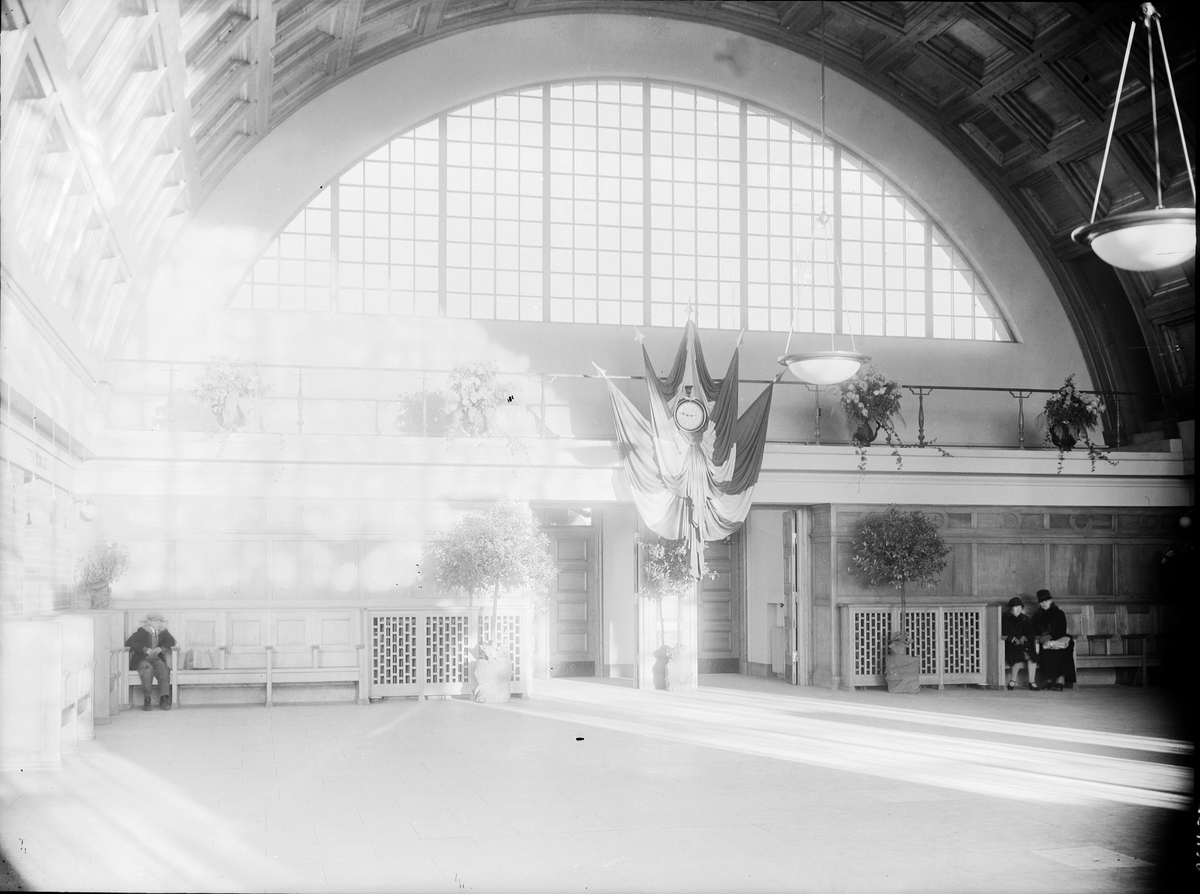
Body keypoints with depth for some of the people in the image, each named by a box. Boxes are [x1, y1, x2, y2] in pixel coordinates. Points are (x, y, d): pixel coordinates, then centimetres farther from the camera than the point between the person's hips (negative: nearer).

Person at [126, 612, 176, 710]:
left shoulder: (163, 632, 10)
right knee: (148, 668, -37)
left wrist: (160, 648, -11)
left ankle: (164, 699, -34)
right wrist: (145, 649, -20)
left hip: (157, 659, 3)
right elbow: (129, 642, -11)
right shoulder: (142, 631, -2)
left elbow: (171, 641, 8)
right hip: (142, 660, -3)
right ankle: (146, 700, -32)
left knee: (163, 668, -30)